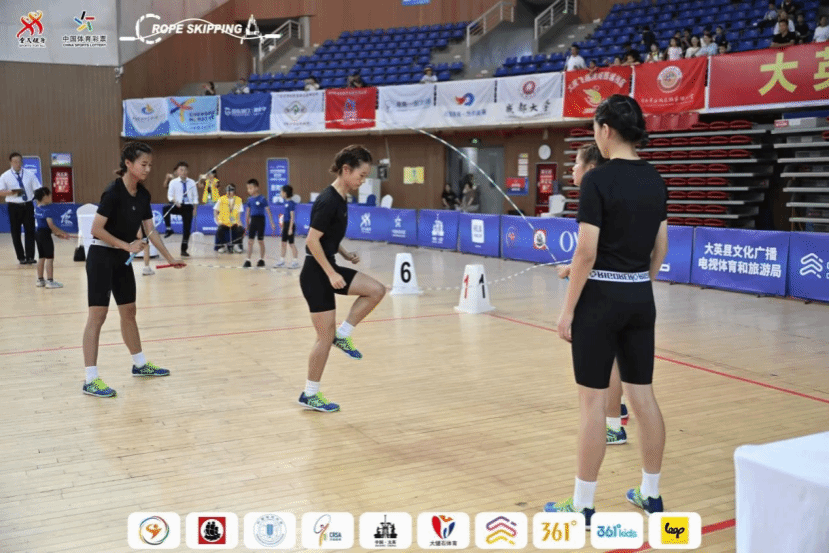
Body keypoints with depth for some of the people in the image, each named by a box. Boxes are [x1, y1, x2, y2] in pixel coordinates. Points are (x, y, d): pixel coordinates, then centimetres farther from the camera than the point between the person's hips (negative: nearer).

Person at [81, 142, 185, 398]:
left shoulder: (143, 194, 3)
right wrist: (127, 245, -21)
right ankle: (91, 380, -5)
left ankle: (140, 364, 30)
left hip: (122, 260, 8)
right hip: (101, 257, -8)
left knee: (129, 312, 17)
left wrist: (170, 258, 6)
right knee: (97, 315, -8)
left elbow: (150, 230, 9)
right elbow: (96, 229, -20)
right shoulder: (113, 191, -19)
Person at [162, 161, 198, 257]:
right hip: (178, 205, -1)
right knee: (166, 208, -33)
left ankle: (184, 250, 11)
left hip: (188, 206, 1)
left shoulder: (192, 182, 5)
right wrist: (175, 201, -23)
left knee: (187, 229, 1)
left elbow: (195, 196, 9)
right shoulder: (173, 182, 0)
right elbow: (170, 195, -4)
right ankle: (169, 229, -20)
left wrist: (195, 208, 2)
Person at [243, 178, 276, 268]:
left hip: (260, 220, -5)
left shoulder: (262, 199, -10)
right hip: (253, 220, 5)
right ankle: (248, 260, 4)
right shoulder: (250, 199, 6)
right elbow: (248, 212, 15)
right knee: (250, 241, 1)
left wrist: (272, 223, -12)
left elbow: (268, 211, -9)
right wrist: (247, 224, 17)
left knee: (261, 241, 4)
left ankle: (262, 260, 15)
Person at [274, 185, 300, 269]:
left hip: (290, 224, -8)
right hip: (285, 224, 8)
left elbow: (292, 217, -17)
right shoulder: (284, 202, 10)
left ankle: (296, 261, 7)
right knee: (283, 243, 10)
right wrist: (282, 226, 18)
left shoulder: (291, 203, -15)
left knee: (291, 243, -2)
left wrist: (290, 228, -19)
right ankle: (282, 260, 18)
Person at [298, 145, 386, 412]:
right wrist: (331, 274, -22)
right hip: (316, 274, -9)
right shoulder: (328, 201, -20)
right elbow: (312, 241, -23)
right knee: (326, 337, -2)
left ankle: (343, 335, 10)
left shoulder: (339, 199, 8)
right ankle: (310, 394, 13)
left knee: (376, 290, 0)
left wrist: (345, 254, 6)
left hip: (328, 269, 9)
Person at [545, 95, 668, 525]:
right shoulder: (654, 180, 7)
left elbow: (586, 252, -17)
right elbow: (661, 247, 12)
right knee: (643, 395, 14)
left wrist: (567, 309, -11)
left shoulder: (598, 180, -14)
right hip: (640, 298, 7)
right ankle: (651, 495, 25)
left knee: (593, 401, 0)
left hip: (601, 297, -7)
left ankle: (582, 506, 9)